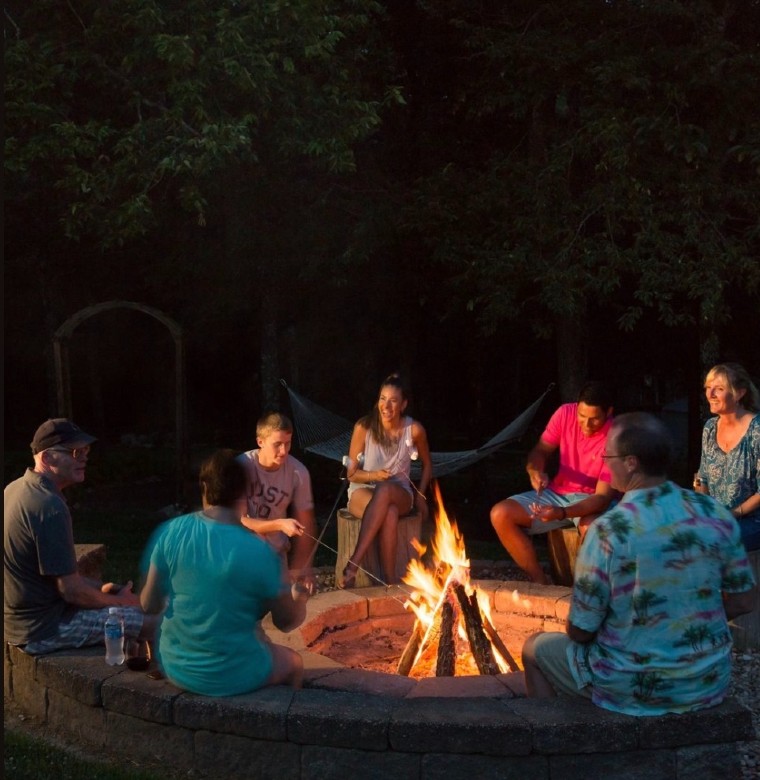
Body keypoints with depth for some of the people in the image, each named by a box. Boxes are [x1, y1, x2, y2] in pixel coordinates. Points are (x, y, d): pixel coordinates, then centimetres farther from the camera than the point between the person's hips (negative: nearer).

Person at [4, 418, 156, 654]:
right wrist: (119, 602, -6)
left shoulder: (16, 489, 4)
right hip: (44, 629, -10)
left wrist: (100, 587, 11)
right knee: (153, 621, -7)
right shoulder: (50, 507, -26)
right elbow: (71, 591, -23)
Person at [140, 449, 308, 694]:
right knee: (293, 662, 27)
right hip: (230, 677, -4)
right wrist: (300, 597, 12)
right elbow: (287, 622, -8)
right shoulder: (259, 552, -20)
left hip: (174, 667, 4)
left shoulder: (172, 532, -11)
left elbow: (149, 605, -2)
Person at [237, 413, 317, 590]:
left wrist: (301, 568, -13)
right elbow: (239, 521, -18)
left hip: (275, 555, 2)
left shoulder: (298, 472, -12)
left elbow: (305, 525, -5)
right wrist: (279, 525, -30)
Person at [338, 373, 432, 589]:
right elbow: (352, 473, -2)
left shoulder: (414, 430, -6)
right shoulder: (364, 427, -9)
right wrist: (374, 475, -22)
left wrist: (420, 495, 3)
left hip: (399, 493, 1)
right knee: (389, 513, -39)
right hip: (363, 492, -1)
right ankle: (390, 581, -38)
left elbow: (427, 464, 14)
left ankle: (353, 564, -43)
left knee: (385, 490, -40)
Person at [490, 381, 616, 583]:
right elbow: (540, 451, 2)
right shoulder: (565, 414, -9)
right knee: (500, 514, -16)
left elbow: (603, 496, -23)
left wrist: (562, 513, -38)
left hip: (590, 501, -5)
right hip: (557, 493, 5)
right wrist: (535, 471, -24)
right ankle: (540, 581, -8)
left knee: (593, 527, -41)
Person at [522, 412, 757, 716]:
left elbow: (580, 631, -16)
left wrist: (579, 630, 6)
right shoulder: (717, 516, -9)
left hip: (632, 688, -5)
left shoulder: (609, 530, -24)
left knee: (535, 648, 21)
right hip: (709, 682, 5)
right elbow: (742, 601, 2)